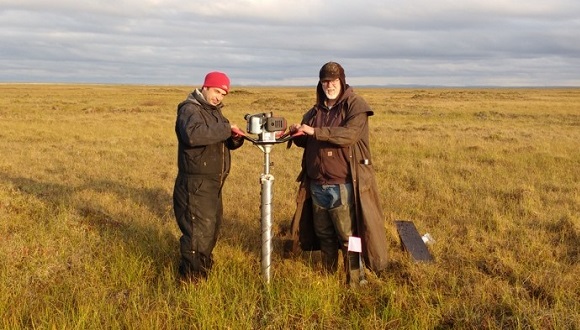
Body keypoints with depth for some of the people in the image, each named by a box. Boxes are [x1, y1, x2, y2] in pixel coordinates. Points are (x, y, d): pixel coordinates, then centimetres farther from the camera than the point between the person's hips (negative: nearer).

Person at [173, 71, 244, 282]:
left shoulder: (214, 111, 15)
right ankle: (192, 278, 7)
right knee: (199, 232, -6)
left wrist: (235, 138, -6)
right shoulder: (190, 110, -15)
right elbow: (193, 134, -38)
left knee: (212, 227, 21)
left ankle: (203, 268, 39)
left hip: (213, 184, 10)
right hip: (195, 185, -10)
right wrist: (226, 128, -31)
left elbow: (223, 142, 17)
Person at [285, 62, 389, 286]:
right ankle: (327, 275, 35)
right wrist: (297, 133, -1)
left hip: (343, 186, -6)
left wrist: (315, 132, -27)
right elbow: (306, 142, 22)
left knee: (348, 237, 0)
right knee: (324, 234, 19)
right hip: (317, 185, 7)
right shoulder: (316, 110, 13)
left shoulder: (356, 106, -7)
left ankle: (354, 283, 12)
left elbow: (349, 134, -24)